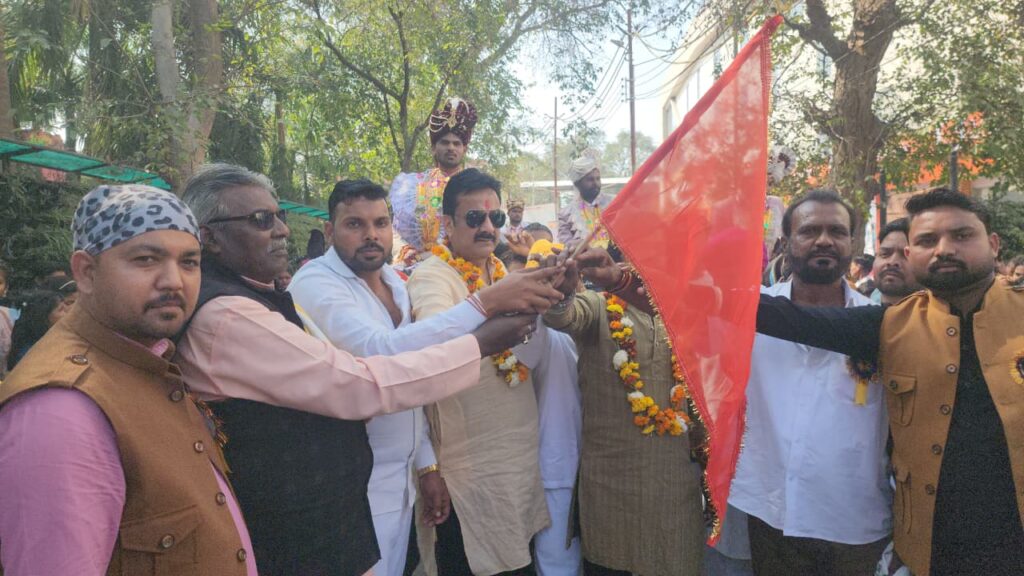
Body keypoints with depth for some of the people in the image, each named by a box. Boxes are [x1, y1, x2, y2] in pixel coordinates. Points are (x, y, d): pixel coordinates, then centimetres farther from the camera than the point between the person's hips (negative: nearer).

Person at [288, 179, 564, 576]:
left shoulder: (392, 280, 7)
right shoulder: (315, 284, -17)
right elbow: (382, 352, -33)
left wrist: (427, 463, 9)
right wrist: (485, 303, -35)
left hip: (401, 477, 7)